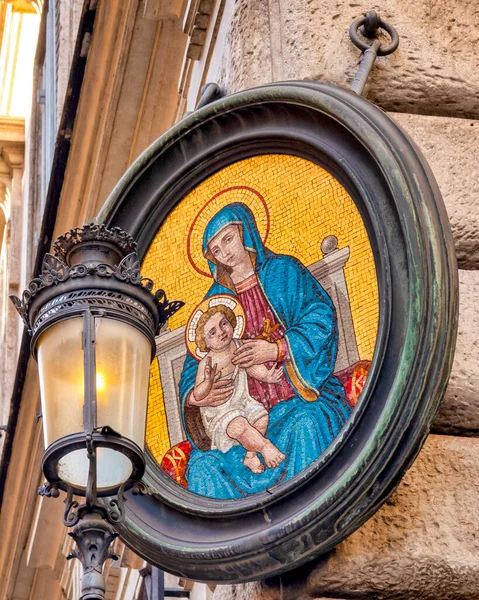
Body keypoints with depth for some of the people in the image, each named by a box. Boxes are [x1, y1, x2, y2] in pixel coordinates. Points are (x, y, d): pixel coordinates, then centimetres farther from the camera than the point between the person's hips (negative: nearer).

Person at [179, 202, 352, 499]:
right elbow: (196, 363, 11)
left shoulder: (283, 271, 7)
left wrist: (277, 349, -17)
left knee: (306, 424, -38)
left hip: (299, 398, -3)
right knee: (204, 466, -21)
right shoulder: (216, 299, 15)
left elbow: (321, 316, -5)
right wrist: (193, 396, -11)